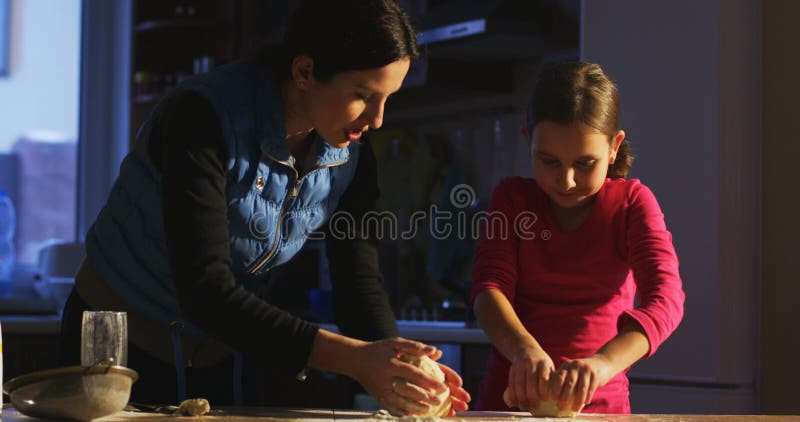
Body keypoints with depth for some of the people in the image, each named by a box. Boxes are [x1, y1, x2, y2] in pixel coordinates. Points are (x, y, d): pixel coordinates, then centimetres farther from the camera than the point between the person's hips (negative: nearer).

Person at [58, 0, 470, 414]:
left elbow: (358, 279, -11)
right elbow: (204, 291, -36)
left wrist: (393, 367, -32)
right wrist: (352, 358, -43)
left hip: (234, 356, 5)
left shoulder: (351, 155, -9)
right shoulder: (203, 118, -30)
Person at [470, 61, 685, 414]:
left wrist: (605, 362, -30)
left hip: (598, 404, 0)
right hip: (510, 396, 1)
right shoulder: (512, 198, 9)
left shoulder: (632, 203, 3)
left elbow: (665, 298, -11)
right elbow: (489, 286, -5)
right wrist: (524, 348, -27)